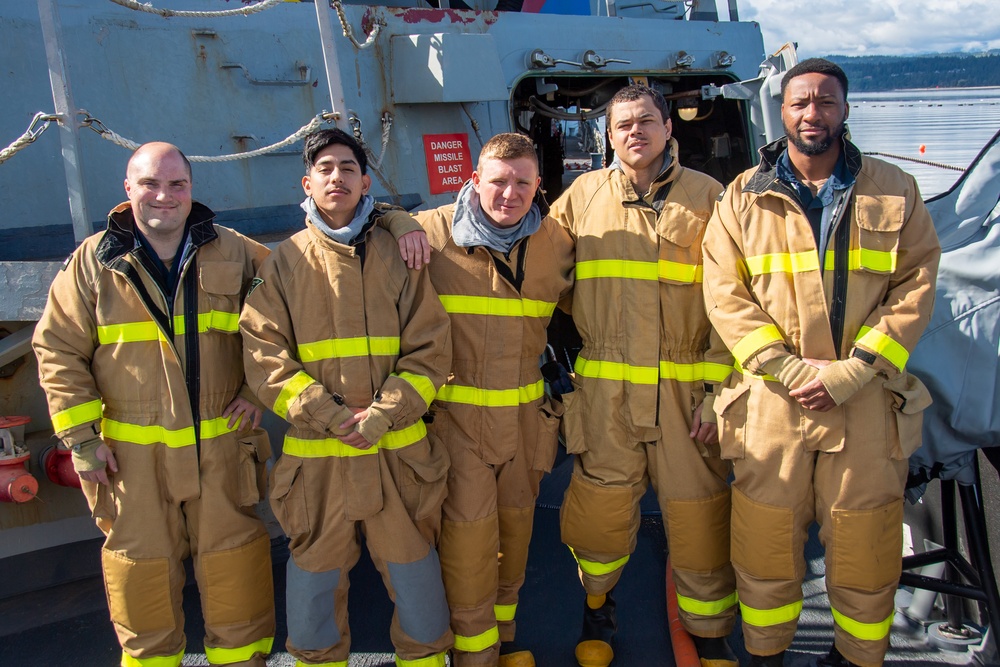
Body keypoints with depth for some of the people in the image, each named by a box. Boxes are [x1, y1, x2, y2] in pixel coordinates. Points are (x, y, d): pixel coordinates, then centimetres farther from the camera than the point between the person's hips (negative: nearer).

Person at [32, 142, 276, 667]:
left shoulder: (234, 253, 1)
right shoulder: (92, 261, 0)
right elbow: (58, 351, 2)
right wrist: (81, 438, -3)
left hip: (221, 448, 1)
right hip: (132, 456, 0)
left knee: (234, 570, 10)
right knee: (143, 572, 11)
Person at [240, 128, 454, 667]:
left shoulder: (398, 255, 4)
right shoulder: (283, 264, 4)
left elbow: (430, 352, 0)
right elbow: (264, 358, -3)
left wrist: (380, 415, -13)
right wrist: (333, 416, -14)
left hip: (399, 454, 0)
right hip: (315, 459, 0)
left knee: (415, 577, 11)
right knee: (313, 582, 12)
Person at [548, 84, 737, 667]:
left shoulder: (705, 197, 4)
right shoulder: (582, 196, 8)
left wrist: (718, 387, -4)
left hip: (684, 389, 0)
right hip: (604, 391, 1)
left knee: (698, 515, 5)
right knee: (601, 509, 8)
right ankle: (598, 601, 38)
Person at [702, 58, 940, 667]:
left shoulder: (894, 192, 7)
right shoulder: (745, 197, 5)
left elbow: (915, 287, 0)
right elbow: (725, 295, -1)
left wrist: (850, 372, -12)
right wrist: (789, 370, -12)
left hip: (868, 403, 1)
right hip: (771, 400, 0)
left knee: (865, 546, 9)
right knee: (766, 542, 8)